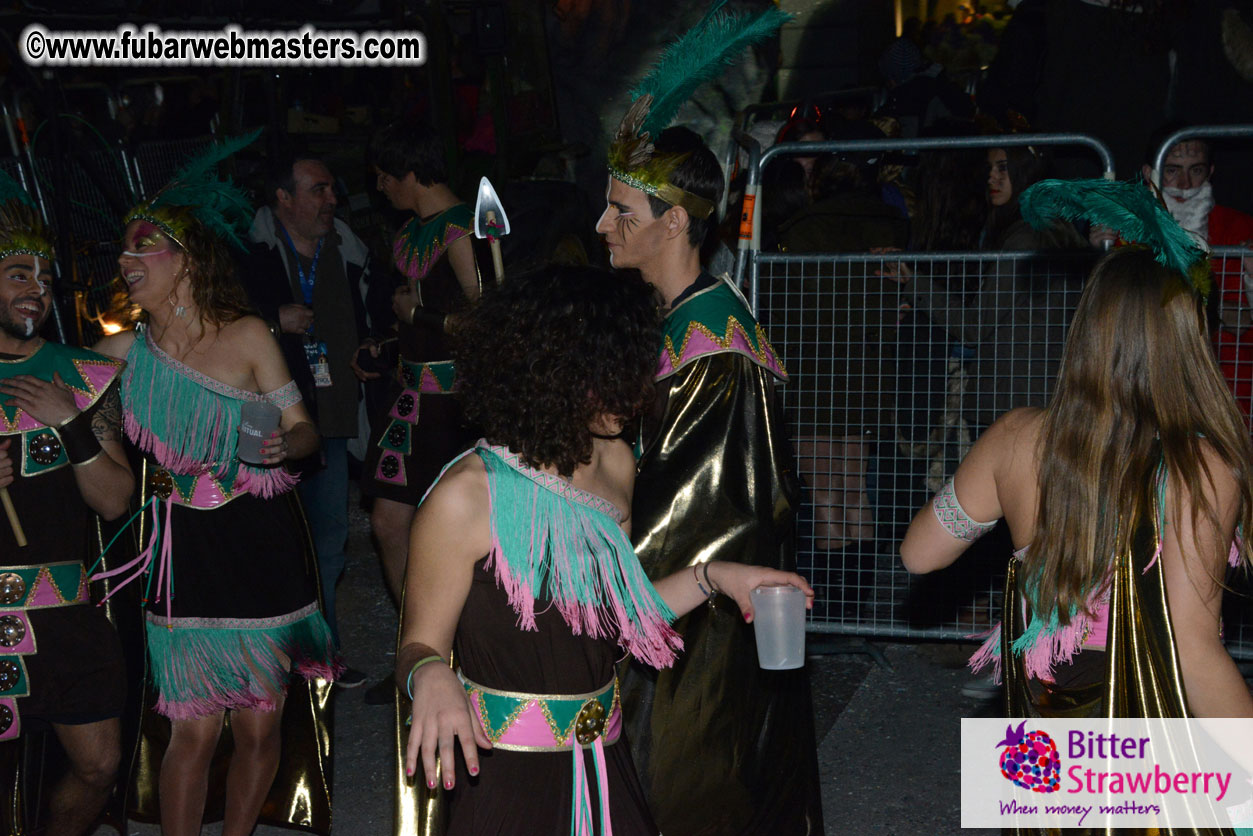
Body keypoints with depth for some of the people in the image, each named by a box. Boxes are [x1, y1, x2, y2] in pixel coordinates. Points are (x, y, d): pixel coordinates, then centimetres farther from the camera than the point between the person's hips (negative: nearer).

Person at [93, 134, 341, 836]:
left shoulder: (247, 335, -3)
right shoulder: (124, 351, 2)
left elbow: (303, 429, -2)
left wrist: (282, 444, -22)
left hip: (262, 548, 0)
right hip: (184, 557, 1)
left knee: (260, 728, 6)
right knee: (194, 732, -2)